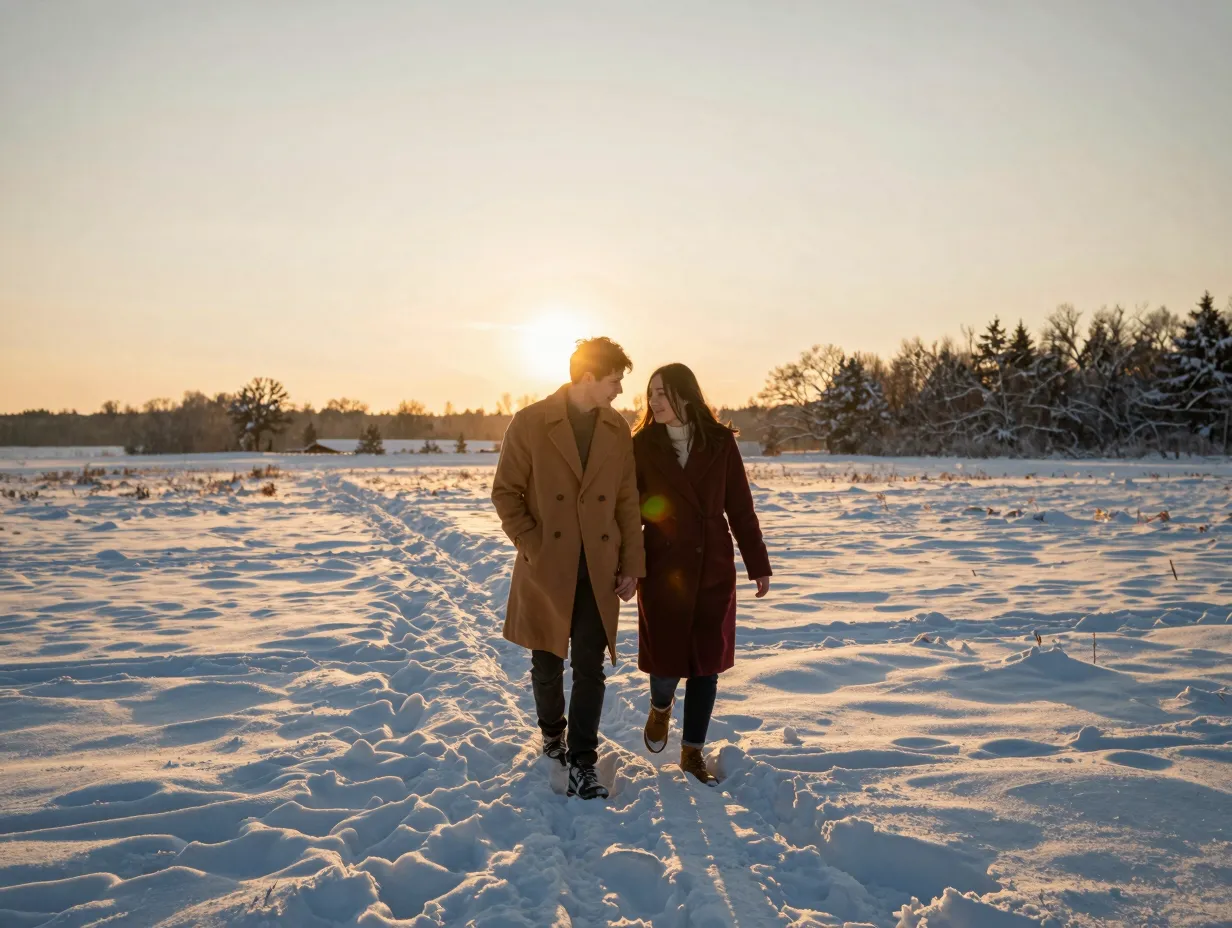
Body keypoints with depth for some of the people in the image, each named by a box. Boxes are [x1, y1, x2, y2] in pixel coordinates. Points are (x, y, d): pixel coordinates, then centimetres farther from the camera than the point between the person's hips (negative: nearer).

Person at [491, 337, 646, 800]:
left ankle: (581, 764, 9)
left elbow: (627, 501, 6)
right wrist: (533, 549, -11)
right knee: (547, 663, 14)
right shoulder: (530, 422, -7)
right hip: (546, 569, -2)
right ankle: (552, 733, 39)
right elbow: (506, 492, -4)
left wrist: (632, 565, 3)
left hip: (598, 570, 2)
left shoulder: (618, 428, 4)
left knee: (590, 667, 0)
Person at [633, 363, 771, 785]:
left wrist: (758, 564, 2)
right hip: (662, 570, -1)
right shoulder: (643, 445, -4)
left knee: (706, 664, 6)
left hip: (713, 569, 1)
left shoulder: (720, 442, -2)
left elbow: (740, 508, 2)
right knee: (666, 661, 2)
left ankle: (692, 752, 23)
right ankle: (660, 709, 38)